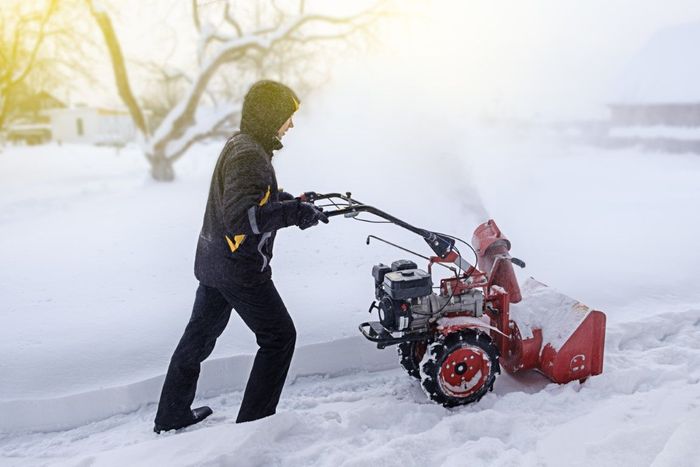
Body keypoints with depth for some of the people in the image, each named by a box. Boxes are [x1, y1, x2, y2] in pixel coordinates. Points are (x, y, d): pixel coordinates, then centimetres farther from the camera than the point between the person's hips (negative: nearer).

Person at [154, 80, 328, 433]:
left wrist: (293, 202, 9)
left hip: (211, 261, 10)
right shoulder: (249, 155, -22)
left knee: (199, 336, 19)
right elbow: (241, 218, -32)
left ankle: (171, 417, 34)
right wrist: (295, 212, -29)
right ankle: (254, 422, 14)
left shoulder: (239, 144, 10)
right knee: (279, 337, 6)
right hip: (240, 268, -10)